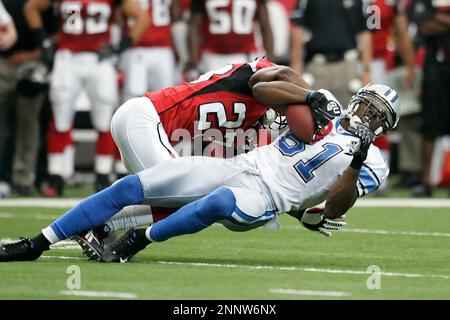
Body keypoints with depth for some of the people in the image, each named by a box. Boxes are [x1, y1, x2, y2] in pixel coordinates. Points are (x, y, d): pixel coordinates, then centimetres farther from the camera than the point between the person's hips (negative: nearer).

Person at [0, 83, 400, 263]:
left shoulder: (372, 163, 5)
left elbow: (333, 211, -11)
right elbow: (260, 88, 13)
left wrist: (357, 161, -23)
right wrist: (311, 97, 2)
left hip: (262, 197, -5)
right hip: (235, 167, 5)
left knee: (220, 202, -43)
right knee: (131, 187, -7)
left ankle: (141, 239, -28)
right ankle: (39, 243, -3)